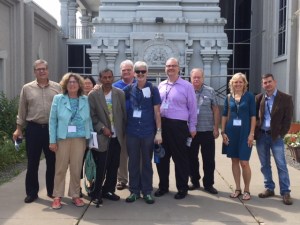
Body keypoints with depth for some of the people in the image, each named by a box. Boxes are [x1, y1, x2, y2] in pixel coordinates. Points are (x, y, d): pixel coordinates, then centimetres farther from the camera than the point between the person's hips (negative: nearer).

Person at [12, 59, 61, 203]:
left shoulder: (57, 88, 3)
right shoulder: (27, 88, 4)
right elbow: (22, 111, 7)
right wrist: (19, 128, 5)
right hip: (33, 128, 0)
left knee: (52, 161, 10)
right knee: (32, 162, 6)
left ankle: (52, 190, 24)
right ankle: (31, 192, 19)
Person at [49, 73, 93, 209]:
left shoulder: (85, 100, 6)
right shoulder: (58, 99, 1)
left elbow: (89, 120, 8)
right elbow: (52, 120, -1)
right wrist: (52, 140, -6)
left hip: (80, 139, 1)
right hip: (63, 139, -1)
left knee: (76, 169, 7)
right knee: (60, 168, 5)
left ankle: (75, 195, 20)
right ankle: (58, 196, 15)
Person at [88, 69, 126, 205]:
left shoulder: (120, 93, 4)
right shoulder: (93, 95, -2)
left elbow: (124, 113, 6)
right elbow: (92, 116, -4)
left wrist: (124, 131, 3)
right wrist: (102, 128, -14)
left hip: (117, 136, 3)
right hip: (102, 136, -3)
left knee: (114, 166, 10)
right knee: (101, 167, -1)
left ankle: (108, 190, 24)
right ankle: (96, 193, 13)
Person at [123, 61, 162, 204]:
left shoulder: (153, 89, -1)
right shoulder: (129, 89, 3)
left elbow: (157, 112, -1)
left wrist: (159, 131, -5)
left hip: (148, 132, -1)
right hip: (132, 132, 2)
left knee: (147, 162, 8)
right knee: (133, 162, 9)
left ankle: (147, 191, 18)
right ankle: (134, 190, 20)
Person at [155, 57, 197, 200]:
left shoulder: (187, 86, -2)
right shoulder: (161, 86, 12)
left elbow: (192, 108, -1)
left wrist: (192, 127, -2)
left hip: (178, 126, -5)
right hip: (161, 124, 5)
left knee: (180, 158, 3)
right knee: (162, 157, 12)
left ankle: (182, 188, 17)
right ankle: (163, 186, 27)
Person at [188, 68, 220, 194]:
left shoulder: (210, 91, 2)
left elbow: (215, 110, 3)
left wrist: (216, 128, -2)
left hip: (207, 131, -1)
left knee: (208, 159, 4)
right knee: (192, 158, 10)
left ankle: (208, 184, 16)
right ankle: (194, 182, 25)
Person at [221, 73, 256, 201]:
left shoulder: (249, 97, 0)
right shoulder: (229, 98, 8)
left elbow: (253, 115, -2)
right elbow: (224, 115, 10)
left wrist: (251, 133, -8)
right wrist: (223, 132, 2)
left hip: (244, 132, -3)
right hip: (231, 132, 3)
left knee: (244, 162, -5)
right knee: (234, 161, 8)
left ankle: (247, 190, 10)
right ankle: (237, 189, 19)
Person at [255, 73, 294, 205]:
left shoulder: (286, 98, -3)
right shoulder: (259, 98, 6)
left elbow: (288, 119, -5)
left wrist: (281, 134, -9)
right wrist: (254, 132, -1)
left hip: (276, 136, -3)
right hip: (261, 135, 4)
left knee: (281, 165, -1)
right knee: (264, 165, 9)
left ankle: (285, 192, 6)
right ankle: (269, 188, 21)